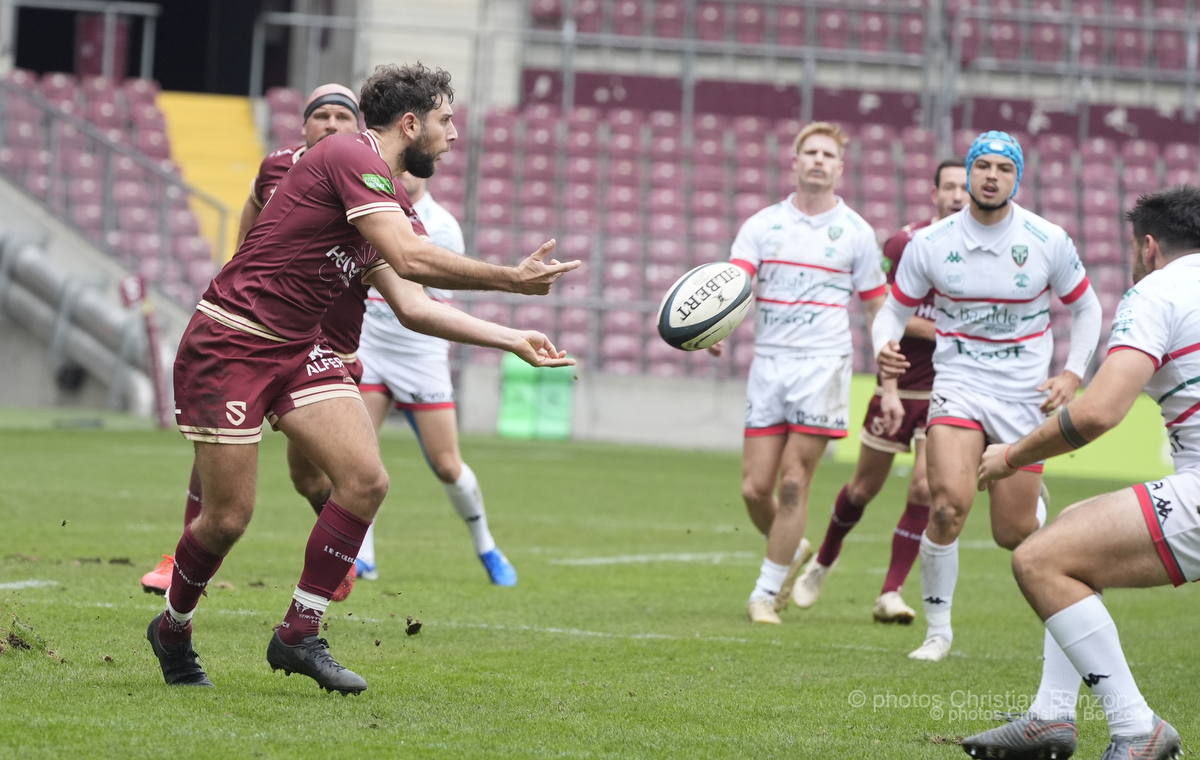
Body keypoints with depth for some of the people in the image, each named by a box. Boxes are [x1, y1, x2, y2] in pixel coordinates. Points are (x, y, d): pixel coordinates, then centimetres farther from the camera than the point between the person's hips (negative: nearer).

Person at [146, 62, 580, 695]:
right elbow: (411, 259, -25)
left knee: (366, 479, -8)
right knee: (228, 517, -5)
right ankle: (172, 629, 23)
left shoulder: (386, 197, 14)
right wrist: (511, 279, -20)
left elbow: (414, 306, 16)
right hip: (229, 345, -9)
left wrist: (513, 340, 12)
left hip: (296, 350, 9)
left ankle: (299, 635, 2)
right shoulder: (350, 157, -16)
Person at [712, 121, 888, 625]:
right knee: (755, 488, -1)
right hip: (768, 361, 2)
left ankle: (765, 592, 4)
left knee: (794, 483, -7)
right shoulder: (762, 225, 6)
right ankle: (792, 551, 30)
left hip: (822, 365, -2)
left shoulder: (855, 232, 5)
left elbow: (877, 309, 10)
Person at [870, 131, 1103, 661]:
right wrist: (884, 350, -17)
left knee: (1014, 534, 2)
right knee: (949, 505, -25)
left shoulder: (1048, 241, -5)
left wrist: (1073, 374, -3)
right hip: (958, 386, -1)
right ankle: (938, 627, -7)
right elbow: (895, 310, 5)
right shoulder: (930, 244, -5)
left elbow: (1085, 308, 10)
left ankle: (1035, 500, 43)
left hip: (1025, 396, 1)